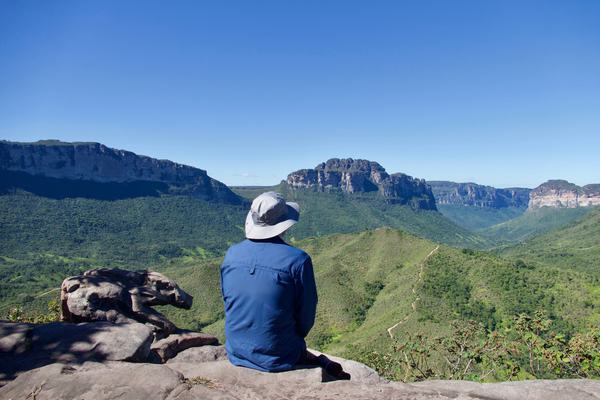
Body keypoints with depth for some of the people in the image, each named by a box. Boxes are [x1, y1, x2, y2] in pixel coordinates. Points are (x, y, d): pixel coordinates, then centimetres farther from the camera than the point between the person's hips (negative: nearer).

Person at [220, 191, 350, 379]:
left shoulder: (232, 254, -7)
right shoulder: (297, 260, -20)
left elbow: (228, 303, 6)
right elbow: (306, 314, -10)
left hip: (236, 354, 4)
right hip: (277, 359, -4)